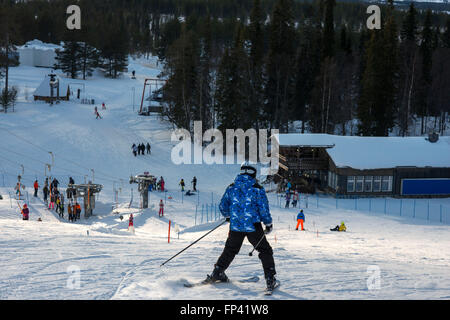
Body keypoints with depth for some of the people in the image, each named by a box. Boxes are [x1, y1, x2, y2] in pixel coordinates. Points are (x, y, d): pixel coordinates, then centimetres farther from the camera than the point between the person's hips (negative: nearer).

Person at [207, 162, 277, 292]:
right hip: (253, 226, -3)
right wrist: (268, 224, 7)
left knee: (230, 250, 23)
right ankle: (270, 279, 2)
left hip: (235, 226, 3)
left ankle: (217, 273, 23)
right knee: (265, 251, 10)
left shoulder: (231, 188, 2)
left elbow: (222, 206, 9)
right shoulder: (257, 189, -9)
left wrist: (228, 216, 30)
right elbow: (264, 209, -8)